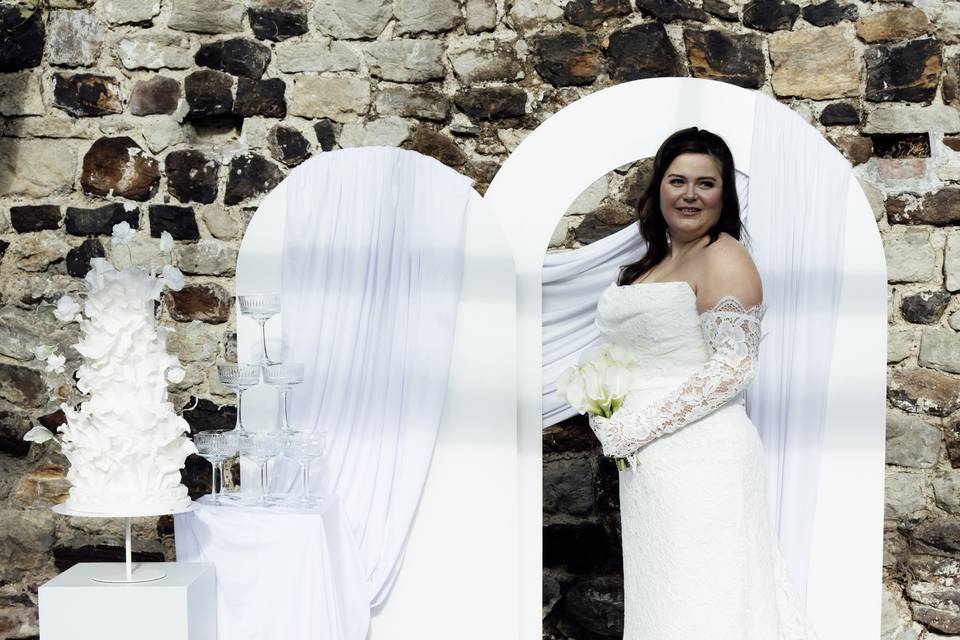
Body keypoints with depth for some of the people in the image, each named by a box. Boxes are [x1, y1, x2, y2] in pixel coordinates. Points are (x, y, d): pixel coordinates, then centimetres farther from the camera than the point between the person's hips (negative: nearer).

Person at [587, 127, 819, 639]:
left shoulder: (724, 257, -8)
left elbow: (732, 367, -17)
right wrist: (607, 417, 5)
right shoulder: (650, 265, 16)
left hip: (700, 459, -8)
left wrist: (635, 429, -16)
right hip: (643, 463, 8)